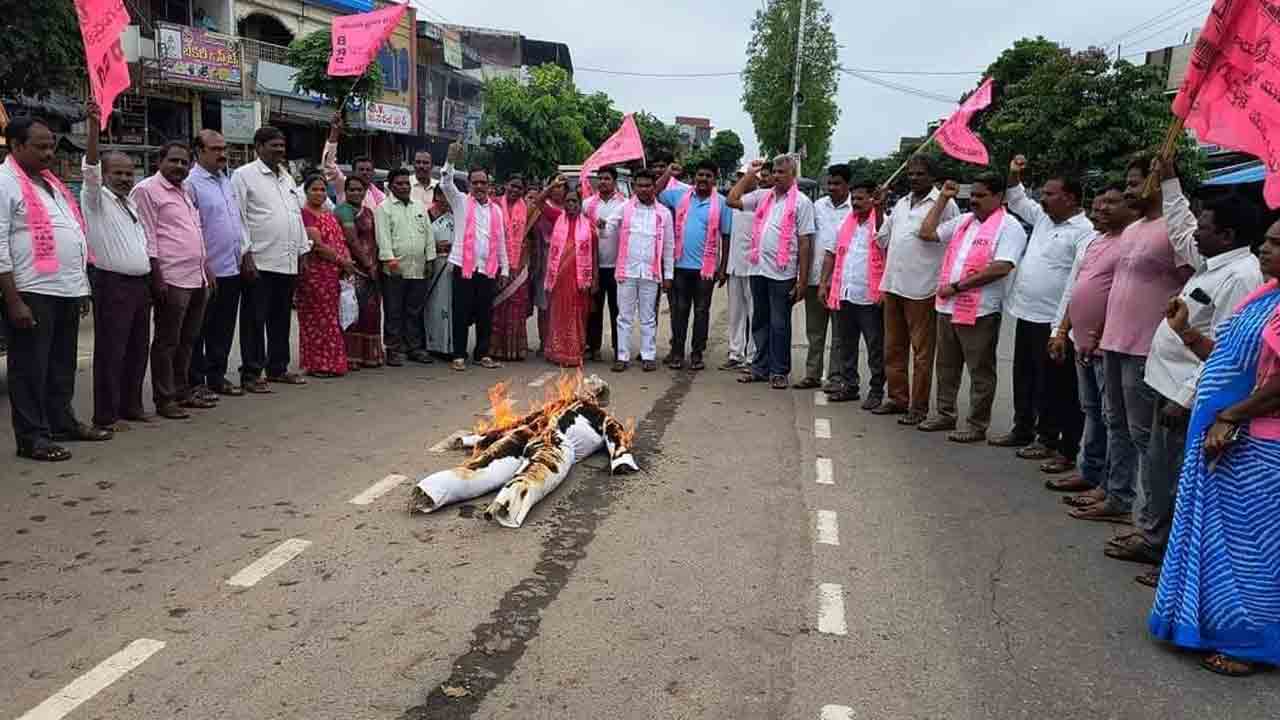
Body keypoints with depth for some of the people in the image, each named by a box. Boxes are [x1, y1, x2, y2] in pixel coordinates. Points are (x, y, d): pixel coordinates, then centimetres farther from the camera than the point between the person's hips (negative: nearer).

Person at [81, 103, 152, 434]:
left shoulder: (131, 202, 18)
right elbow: (90, 168, -21)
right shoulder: (96, 198, -3)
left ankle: (131, 406, 22)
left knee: (137, 349, 12)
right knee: (111, 351, -5)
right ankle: (105, 416, -1)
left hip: (140, 283, 8)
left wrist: (153, 278, 18)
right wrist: (94, 128, -34)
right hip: (112, 283, -7)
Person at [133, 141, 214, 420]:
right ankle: (164, 399, 5)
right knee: (167, 342, -2)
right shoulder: (147, 190, -6)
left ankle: (183, 391, 24)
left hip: (197, 279, 8)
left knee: (187, 340, 15)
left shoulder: (184, 192, 20)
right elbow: (148, 239, -12)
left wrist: (207, 269, 21)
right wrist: (158, 278, -16)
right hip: (172, 280, -8)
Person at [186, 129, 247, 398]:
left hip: (232, 267, 8)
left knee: (223, 328, 14)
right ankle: (196, 381, 11)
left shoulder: (225, 179, 14)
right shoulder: (191, 183, -12)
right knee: (199, 330, 3)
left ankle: (217, 376, 24)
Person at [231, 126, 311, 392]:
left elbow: (298, 215, 22)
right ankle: (251, 374, 5)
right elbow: (238, 218, -9)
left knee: (281, 319, 13)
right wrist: (246, 254, -15)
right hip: (259, 262, -7)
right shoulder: (244, 175, -4)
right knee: (255, 320, -1)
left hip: (288, 262, 7)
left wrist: (303, 251, 15)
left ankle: (278, 368, 23)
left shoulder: (287, 177, 19)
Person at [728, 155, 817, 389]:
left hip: (782, 274, -5)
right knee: (760, 322, 13)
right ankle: (761, 367, 24)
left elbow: (804, 243, -6)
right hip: (758, 270, 5)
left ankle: (779, 372, 12)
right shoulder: (763, 196, 11)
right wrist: (750, 174, 9)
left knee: (779, 324, 2)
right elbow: (732, 200, 13)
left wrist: (802, 280, -10)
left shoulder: (801, 202, -3)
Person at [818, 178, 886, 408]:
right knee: (845, 344, 14)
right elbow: (831, 253, 17)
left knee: (875, 348, 2)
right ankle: (849, 385, 26)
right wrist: (824, 283, 11)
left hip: (869, 298, -6)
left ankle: (876, 391, 10)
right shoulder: (845, 223, 13)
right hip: (844, 294, 6)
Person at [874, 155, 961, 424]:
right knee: (893, 348, 13)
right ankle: (897, 398, 24)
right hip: (893, 285, 7)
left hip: (922, 288, -7)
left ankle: (919, 406, 7)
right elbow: (883, 238, 22)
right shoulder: (901, 204, 16)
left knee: (922, 351, 0)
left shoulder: (944, 203, -5)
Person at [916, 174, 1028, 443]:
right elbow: (927, 233, 17)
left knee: (980, 371, 3)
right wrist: (943, 199, 12)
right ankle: (946, 415, 30)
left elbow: (1001, 268, -19)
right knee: (947, 366, 17)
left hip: (980, 311, -8)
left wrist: (957, 286, -18)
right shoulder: (963, 221, 16)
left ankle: (977, 425, 11)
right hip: (948, 307, 8)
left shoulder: (1008, 226, -8)